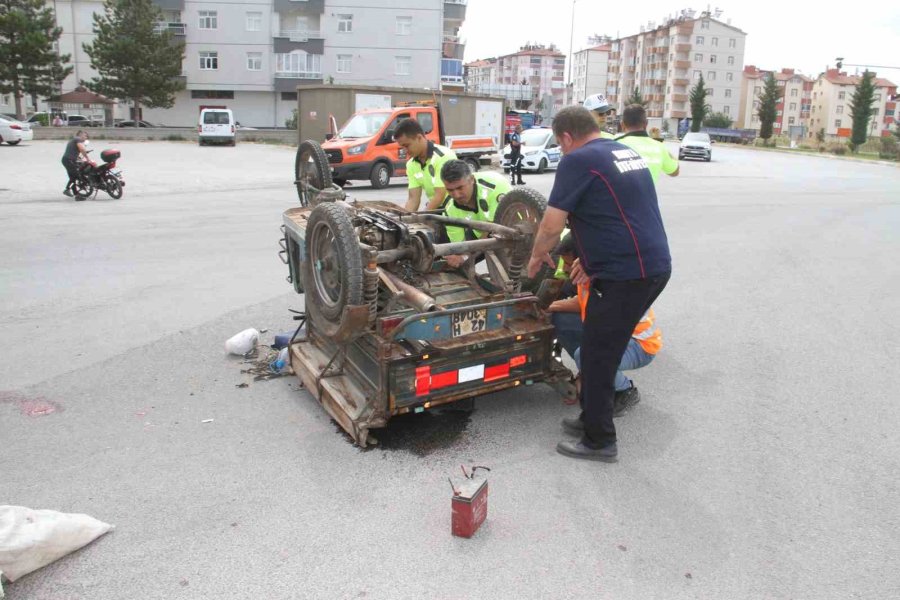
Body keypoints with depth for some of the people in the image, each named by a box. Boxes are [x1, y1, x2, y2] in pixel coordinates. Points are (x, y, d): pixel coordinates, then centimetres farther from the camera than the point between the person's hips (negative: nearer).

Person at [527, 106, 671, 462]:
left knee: (598, 356, 4)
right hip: (655, 267, 9)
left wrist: (537, 257, 7)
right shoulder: (626, 153, 17)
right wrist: (594, 257, 25)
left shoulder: (577, 161, -10)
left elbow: (552, 225, -11)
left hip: (624, 276, -9)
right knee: (604, 349, 21)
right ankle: (592, 417, 34)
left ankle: (599, 441, 15)